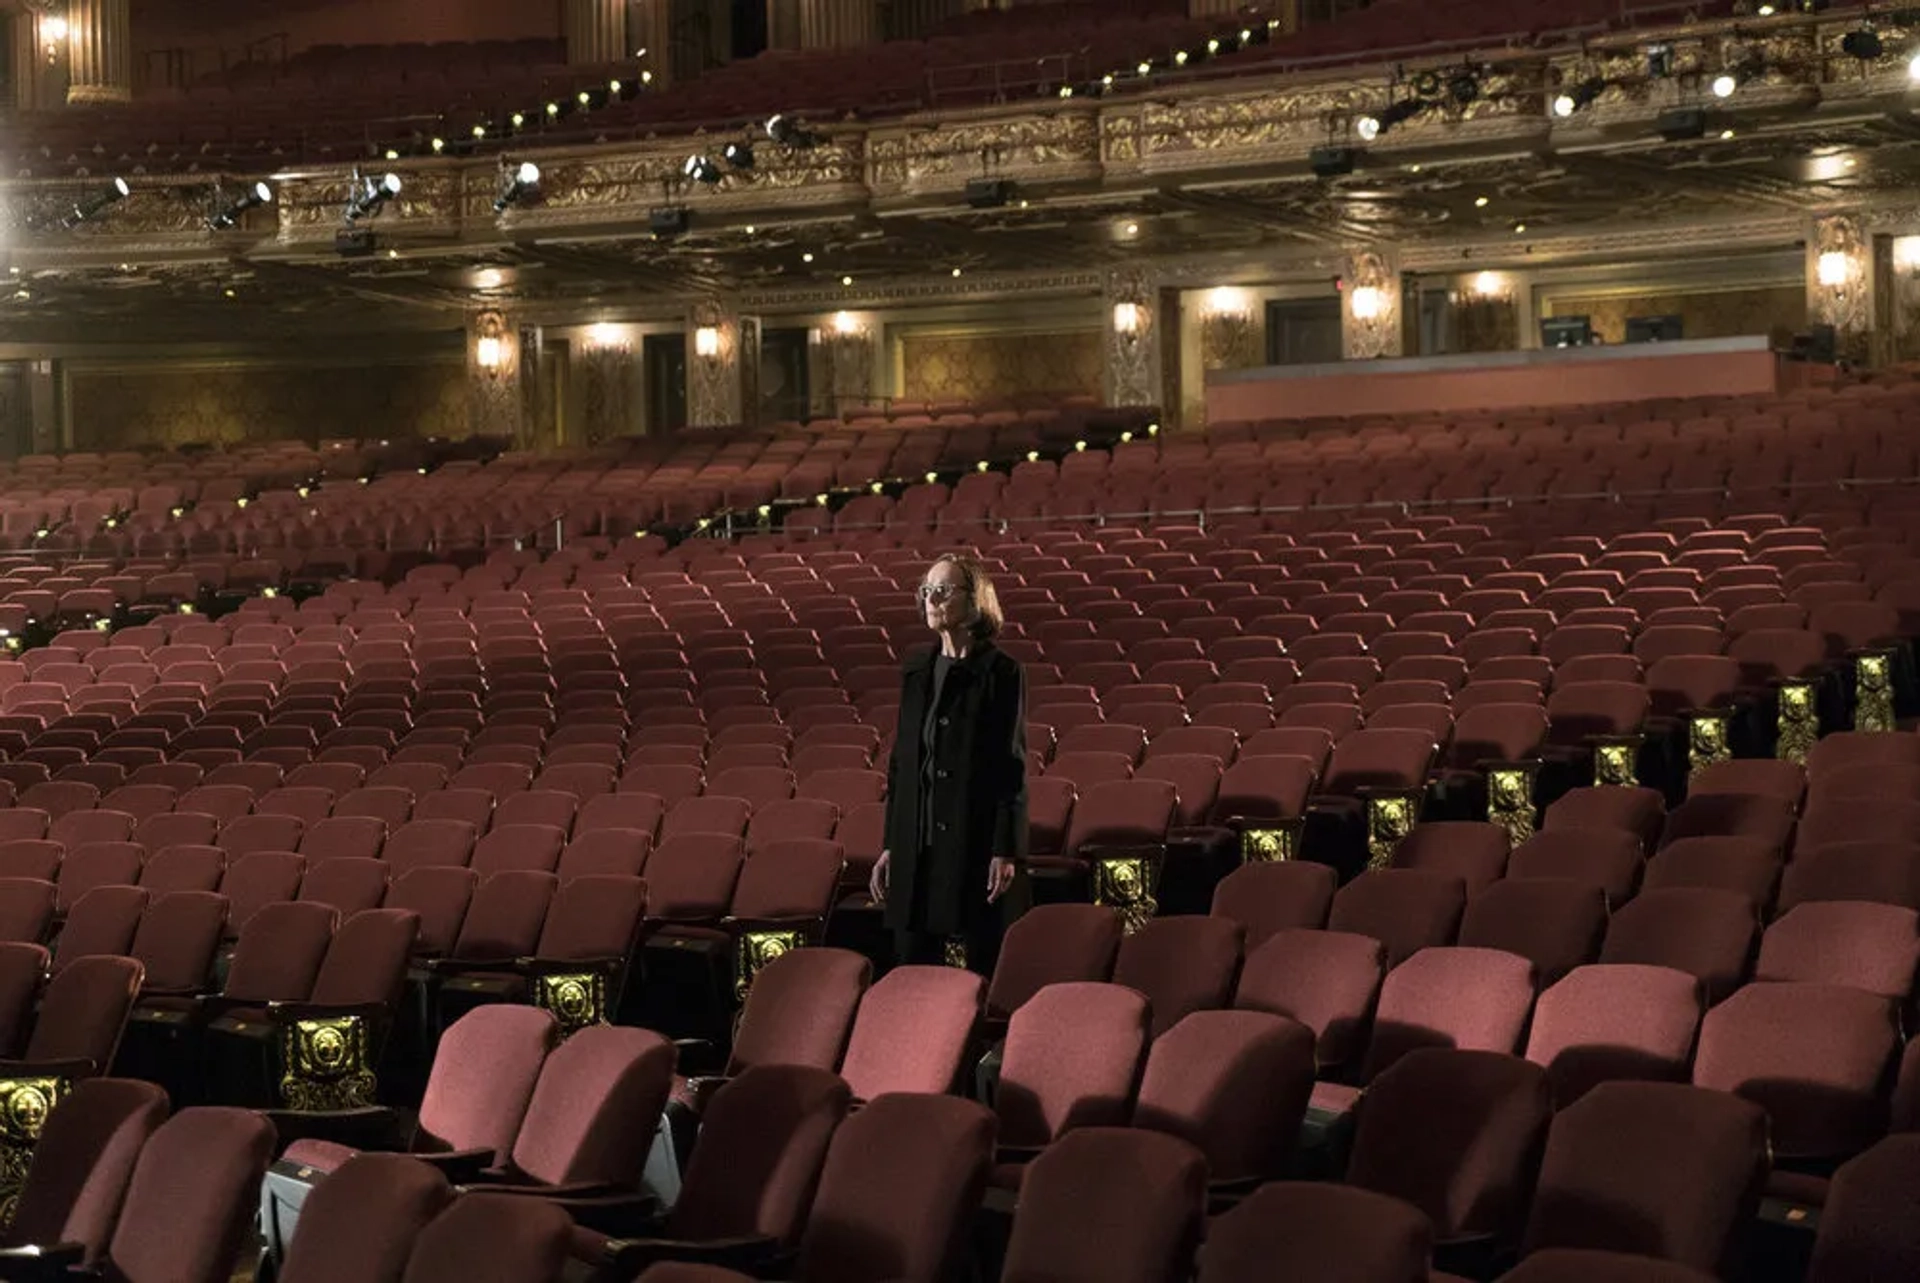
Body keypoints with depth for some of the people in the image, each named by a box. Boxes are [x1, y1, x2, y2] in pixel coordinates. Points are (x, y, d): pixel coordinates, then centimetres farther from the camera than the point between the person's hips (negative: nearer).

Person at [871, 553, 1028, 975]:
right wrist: (890, 846, 11)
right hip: (918, 850, 6)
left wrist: (1006, 852, -14)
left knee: (984, 970, 0)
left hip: (978, 845, -6)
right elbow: (900, 763, 14)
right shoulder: (916, 670, 11)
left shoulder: (1001, 672, -6)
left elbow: (1013, 766, -9)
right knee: (911, 966, 7)